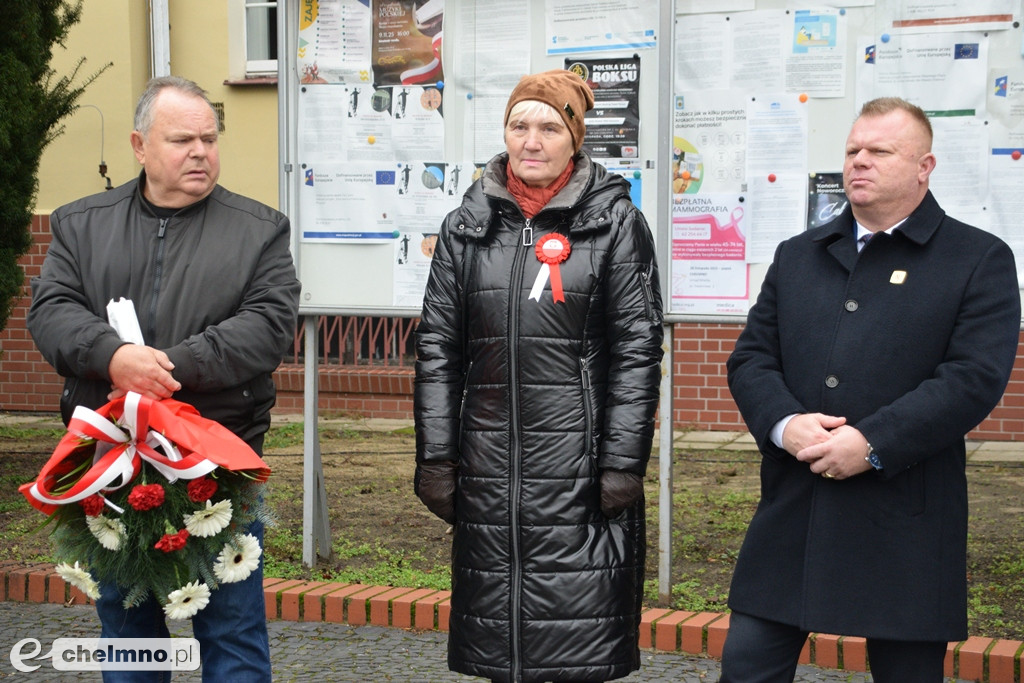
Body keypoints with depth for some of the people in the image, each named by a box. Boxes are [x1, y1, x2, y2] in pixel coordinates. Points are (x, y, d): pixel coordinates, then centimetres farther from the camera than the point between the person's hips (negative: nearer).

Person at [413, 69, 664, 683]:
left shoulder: (615, 223, 1)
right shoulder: (468, 227, 10)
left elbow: (638, 350, -3)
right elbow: (438, 346, 10)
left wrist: (622, 465, -9)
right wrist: (435, 459, 3)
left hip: (579, 467, -3)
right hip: (490, 465, 3)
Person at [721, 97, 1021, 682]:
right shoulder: (797, 256, 16)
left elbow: (976, 377, -11)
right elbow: (750, 357, 10)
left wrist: (873, 443, -19)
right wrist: (784, 423, -12)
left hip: (905, 524, -4)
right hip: (791, 514, 4)